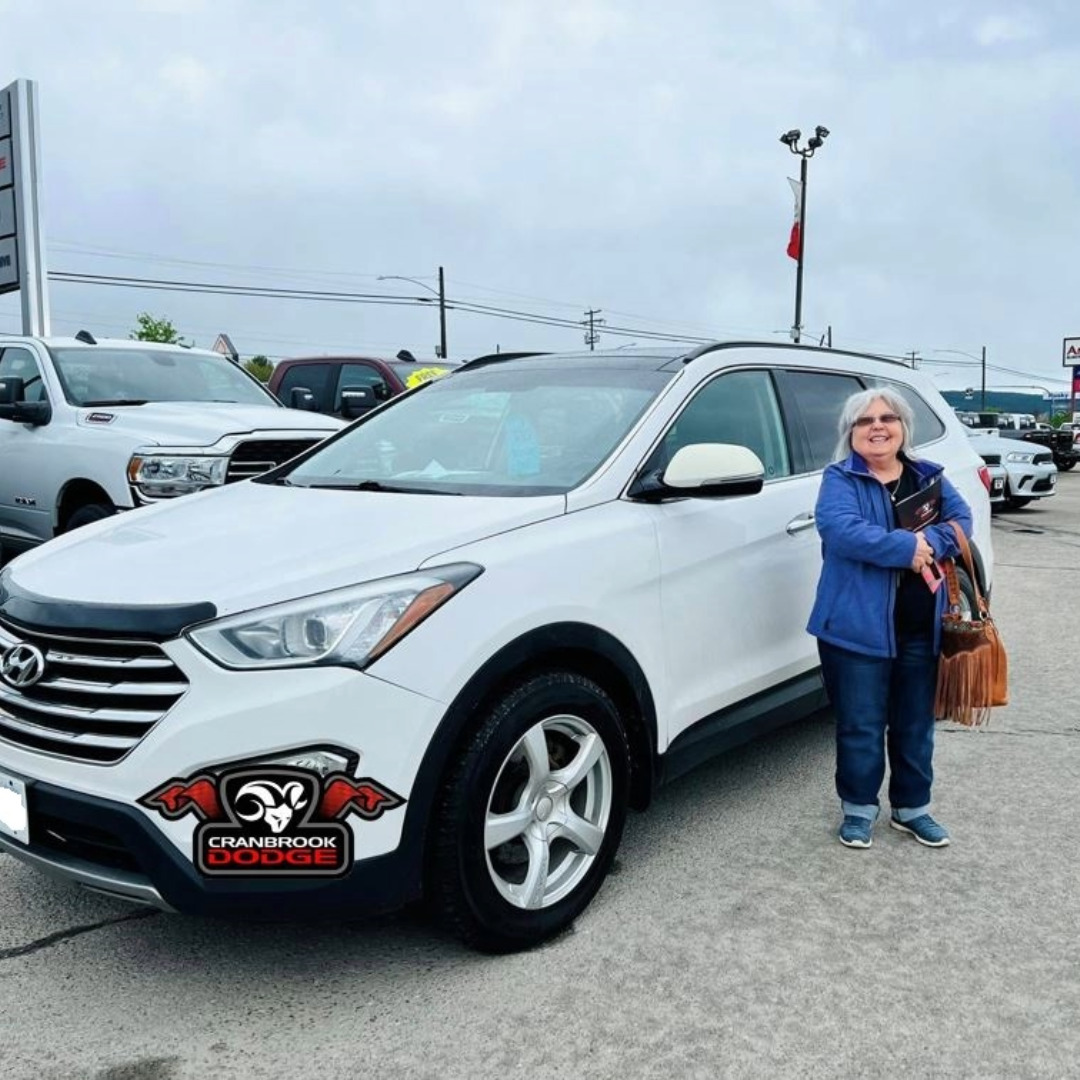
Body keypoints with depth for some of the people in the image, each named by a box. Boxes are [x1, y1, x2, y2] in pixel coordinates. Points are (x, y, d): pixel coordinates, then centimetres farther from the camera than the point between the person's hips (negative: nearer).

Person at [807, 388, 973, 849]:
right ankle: (858, 808, 22)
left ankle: (911, 807, 31)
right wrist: (907, 547, -22)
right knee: (861, 725, 4)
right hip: (859, 625, -4)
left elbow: (962, 519, -1)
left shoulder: (929, 477, 13)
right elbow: (841, 528, -21)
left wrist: (929, 543, -20)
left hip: (922, 629, 5)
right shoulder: (840, 479, -3)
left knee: (915, 725, 15)